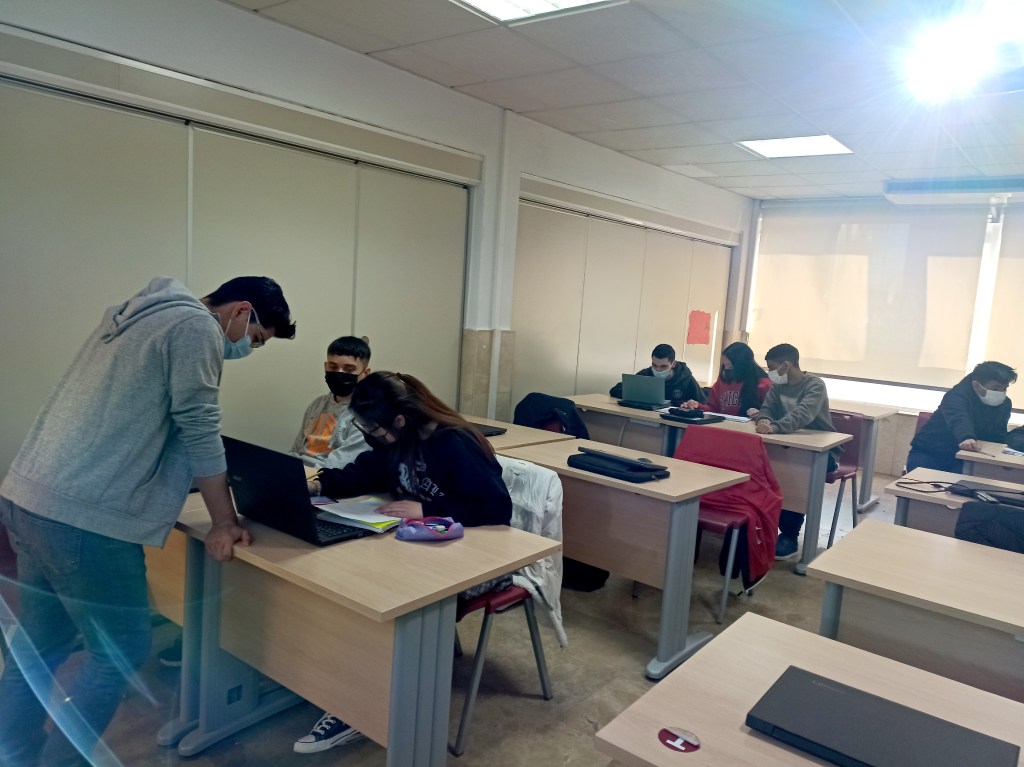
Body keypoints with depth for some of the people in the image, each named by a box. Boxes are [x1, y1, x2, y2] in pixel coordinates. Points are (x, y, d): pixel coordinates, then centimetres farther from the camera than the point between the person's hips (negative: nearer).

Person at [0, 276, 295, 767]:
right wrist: (224, 521, 0)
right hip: (83, 515, -10)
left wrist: (192, 481, 30)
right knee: (120, 650, 5)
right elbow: (200, 431, -9)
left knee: (40, 645, 21)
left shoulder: (140, 314, 20)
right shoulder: (196, 326, -9)